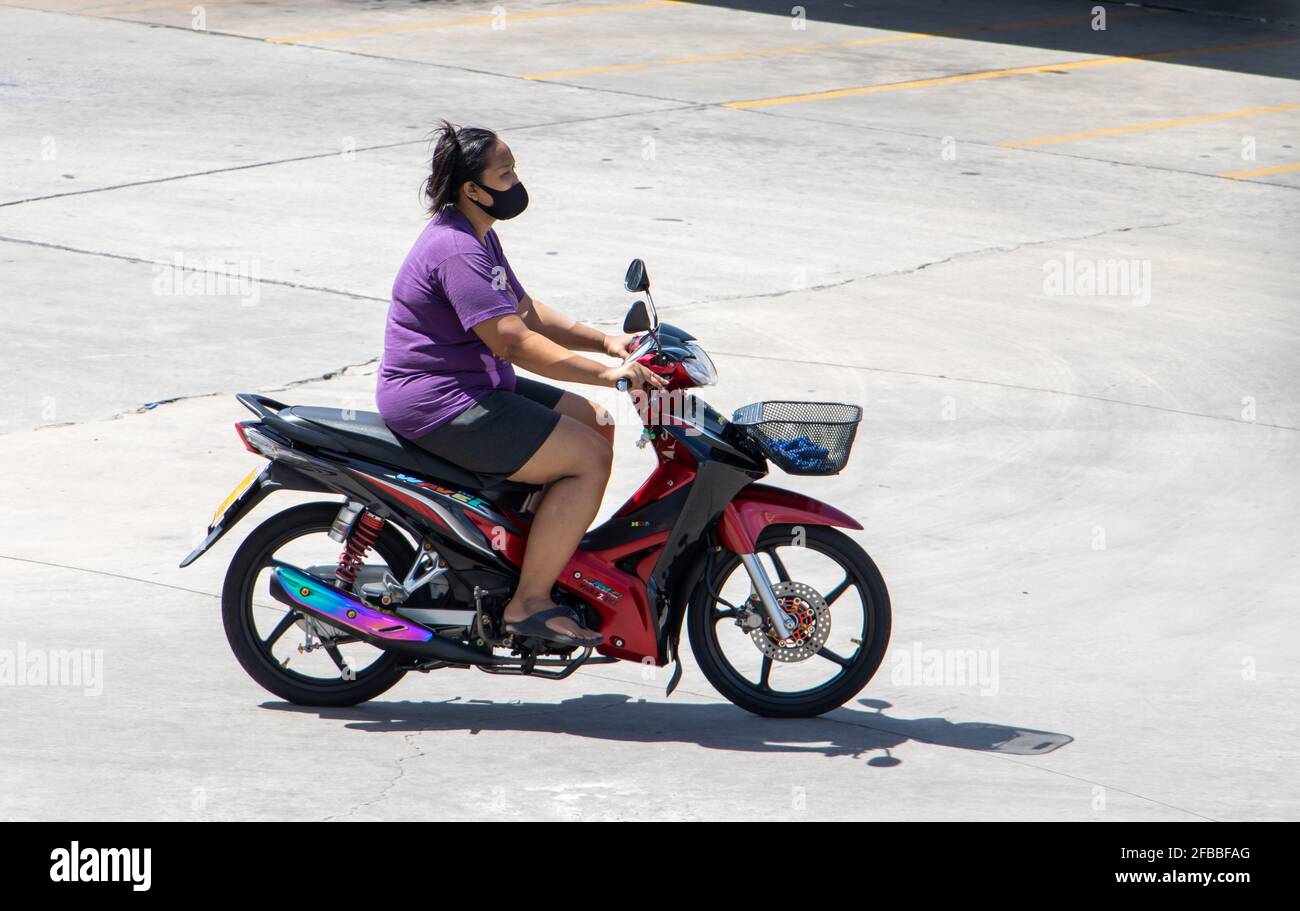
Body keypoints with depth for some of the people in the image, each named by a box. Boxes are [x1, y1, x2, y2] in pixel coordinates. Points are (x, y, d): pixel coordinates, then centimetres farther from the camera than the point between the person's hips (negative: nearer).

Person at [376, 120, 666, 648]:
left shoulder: (477, 237, 14)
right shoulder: (457, 252, -22)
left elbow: (527, 312, 18)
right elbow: (514, 341, -28)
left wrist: (603, 342, 5)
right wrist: (603, 373, -30)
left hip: (474, 389, 11)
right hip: (440, 406, -11)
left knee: (596, 425, 15)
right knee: (588, 458, -15)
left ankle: (562, 565, 18)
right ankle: (529, 603, -12)